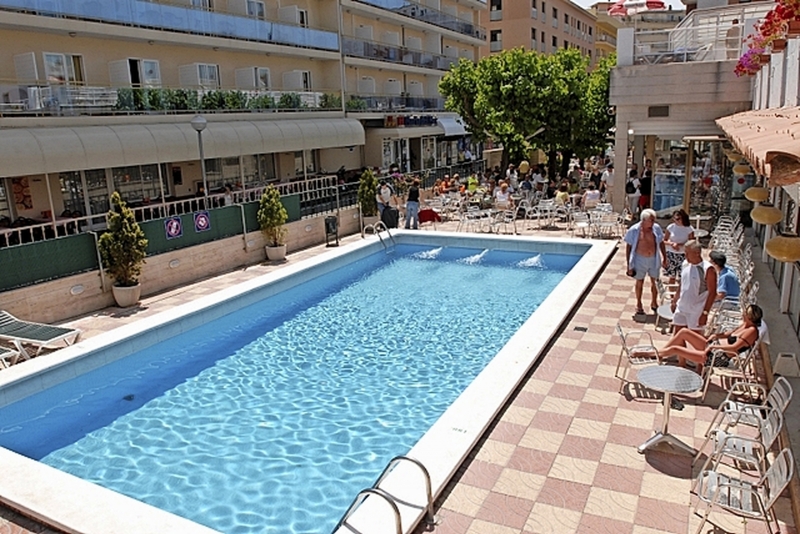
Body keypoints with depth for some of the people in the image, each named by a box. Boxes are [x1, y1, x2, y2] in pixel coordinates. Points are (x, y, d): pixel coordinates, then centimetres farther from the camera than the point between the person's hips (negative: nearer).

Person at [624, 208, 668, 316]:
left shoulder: (656, 228, -6)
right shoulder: (634, 230, -15)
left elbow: (661, 243, 7)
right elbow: (628, 247, -8)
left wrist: (664, 258, 8)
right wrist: (629, 265, -8)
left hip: (654, 259, 3)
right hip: (640, 259, -2)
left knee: (655, 282, 12)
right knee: (640, 282, 13)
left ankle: (654, 303, 33)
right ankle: (639, 304, 30)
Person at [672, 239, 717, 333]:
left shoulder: (708, 270, -16)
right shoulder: (685, 264, 5)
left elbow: (712, 293, -15)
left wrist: (705, 313, -17)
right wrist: (675, 300, 16)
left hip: (696, 311, -6)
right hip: (681, 307, 6)